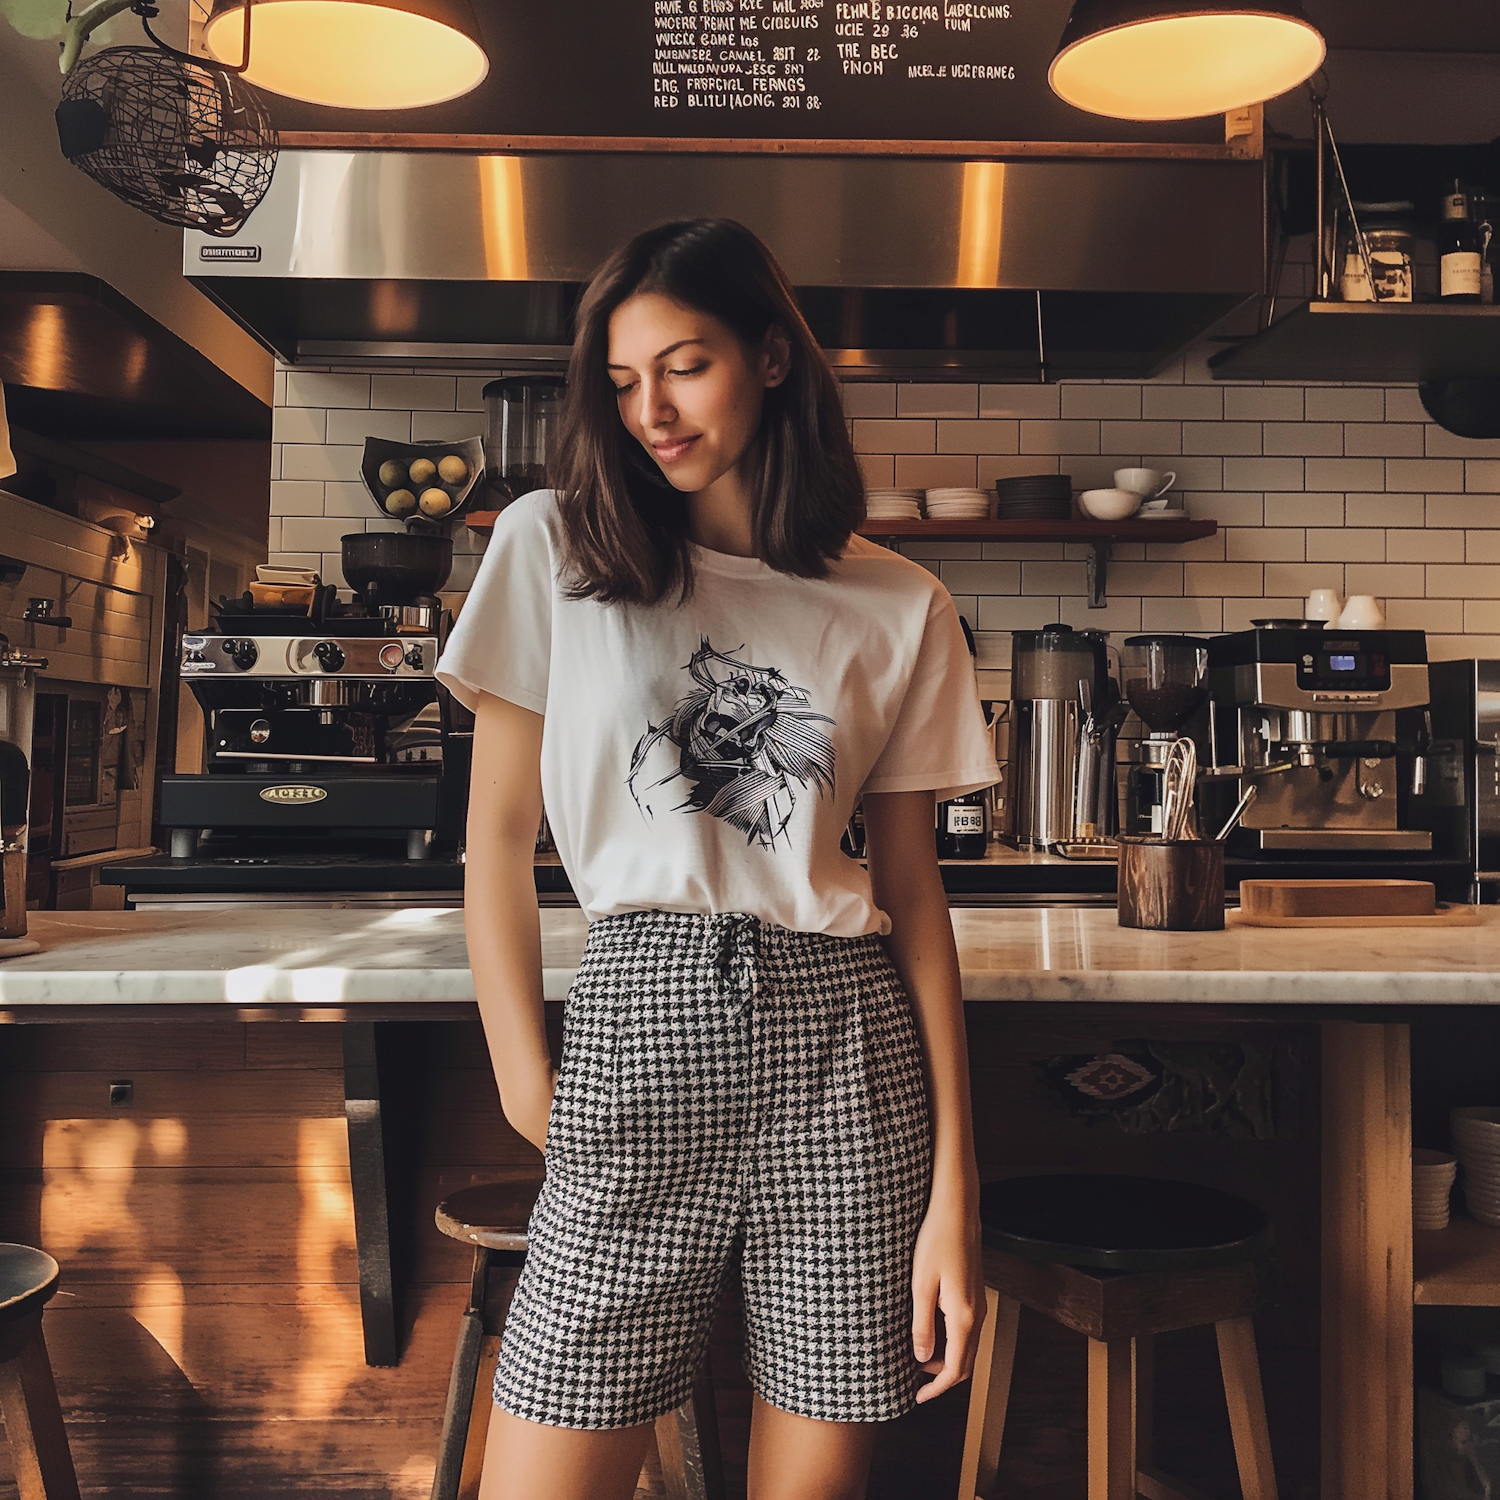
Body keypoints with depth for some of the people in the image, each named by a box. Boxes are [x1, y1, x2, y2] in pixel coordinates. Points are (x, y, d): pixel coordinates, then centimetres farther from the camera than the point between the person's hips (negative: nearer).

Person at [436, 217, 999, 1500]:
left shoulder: (900, 608, 5)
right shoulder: (554, 548, 4)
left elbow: (913, 890, 5)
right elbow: (499, 837, 5)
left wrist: (955, 1187, 1)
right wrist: (530, 1089, -1)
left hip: (848, 1052, 1)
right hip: (637, 1023, 0)